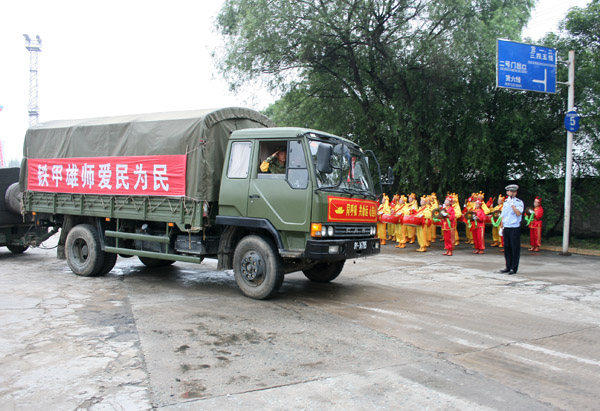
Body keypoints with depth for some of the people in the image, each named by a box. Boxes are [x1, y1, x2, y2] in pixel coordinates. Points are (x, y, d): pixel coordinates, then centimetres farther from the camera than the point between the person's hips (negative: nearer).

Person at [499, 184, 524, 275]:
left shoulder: (519, 202, -2)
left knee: (515, 248, -2)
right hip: (506, 228, 5)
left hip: (515, 228, -5)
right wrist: (501, 227, 16)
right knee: (507, 248, 8)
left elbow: (519, 213, -19)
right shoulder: (506, 202, 15)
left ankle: (514, 268, 4)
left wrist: (512, 204, -18)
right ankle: (508, 267, 16)